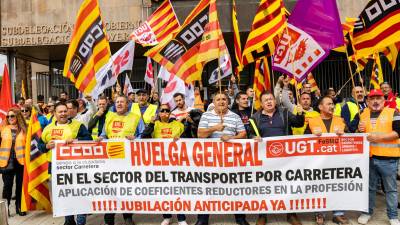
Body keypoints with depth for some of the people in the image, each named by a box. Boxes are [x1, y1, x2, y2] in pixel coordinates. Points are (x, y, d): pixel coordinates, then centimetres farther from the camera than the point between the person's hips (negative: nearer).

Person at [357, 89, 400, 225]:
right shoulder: (363, 114, 11)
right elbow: (359, 134, 19)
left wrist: (379, 137, -21)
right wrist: (360, 130, -3)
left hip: (388, 158, -3)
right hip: (368, 156, 4)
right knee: (369, 187, 14)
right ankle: (367, 212, 27)